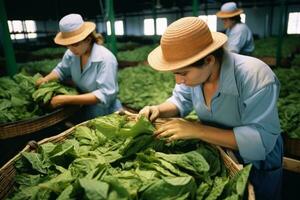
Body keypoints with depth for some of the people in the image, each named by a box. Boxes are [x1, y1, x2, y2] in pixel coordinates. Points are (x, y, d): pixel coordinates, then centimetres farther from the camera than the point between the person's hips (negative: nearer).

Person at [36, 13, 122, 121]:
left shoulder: (105, 59, -26)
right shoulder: (71, 53, -8)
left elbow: (104, 95, -30)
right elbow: (61, 70, 14)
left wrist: (67, 99, -31)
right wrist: (46, 79, -8)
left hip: (106, 114, -5)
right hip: (83, 110, 5)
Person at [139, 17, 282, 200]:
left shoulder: (256, 77, -35)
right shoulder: (193, 71, -17)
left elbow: (262, 140, -36)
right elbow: (181, 101, 0)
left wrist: (198, 130, -40)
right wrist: (158, 110, -22)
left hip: (256, 165, -5)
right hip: (214, 157, 5)